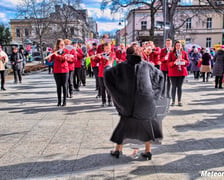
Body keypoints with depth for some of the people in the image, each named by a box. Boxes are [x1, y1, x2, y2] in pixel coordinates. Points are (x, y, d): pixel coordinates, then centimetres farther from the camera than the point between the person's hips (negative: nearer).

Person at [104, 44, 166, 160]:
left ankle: (118, 150, 24)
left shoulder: (122, 66, 0)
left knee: (125, 124, 16)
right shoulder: (147, 65, 5)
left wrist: (109, 66, 26)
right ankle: (148, 151, 21)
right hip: (146, 101, 1)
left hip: (129, 103, 0)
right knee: (147, 124, 18)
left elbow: (108, 74, 7)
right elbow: (160, 75, 18)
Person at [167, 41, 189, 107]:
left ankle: (179, 101, 10)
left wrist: (182, 60, -13)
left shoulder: (184, 53, 9)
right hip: (173, 72, -1)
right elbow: (168, 63, -2)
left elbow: (187, 62, 6)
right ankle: (173, 101, 6)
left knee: (180, 86, 3)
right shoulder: (171, 53, 4)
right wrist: (174, 62, -20)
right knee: (174, 86, -3)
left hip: (182, 71, 2)